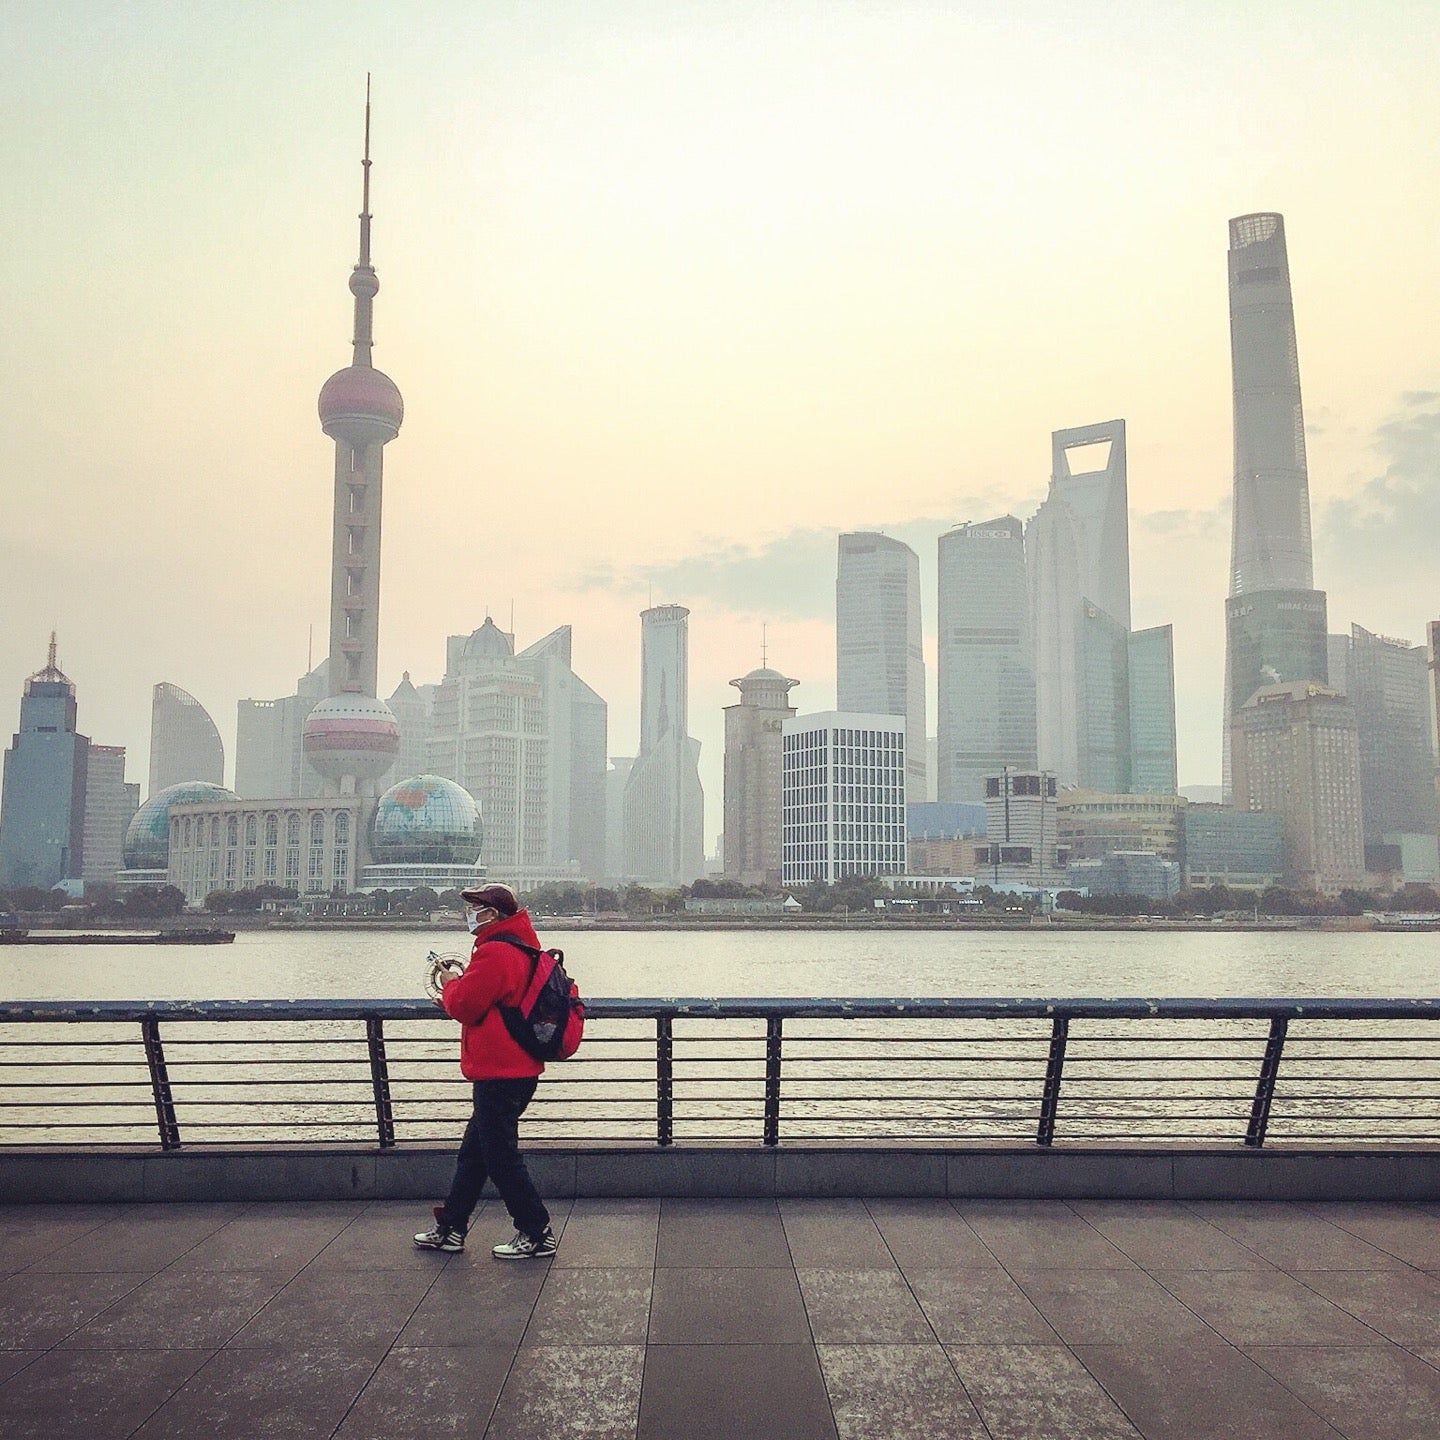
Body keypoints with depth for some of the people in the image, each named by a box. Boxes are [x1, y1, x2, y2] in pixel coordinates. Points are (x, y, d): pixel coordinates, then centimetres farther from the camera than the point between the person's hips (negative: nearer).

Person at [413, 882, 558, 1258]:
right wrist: (458, 992, 9)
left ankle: (537, 1235, 6)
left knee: (501, 1157, -1)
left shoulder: (494, 953, -19)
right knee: (473, 1152, 17)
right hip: (518, 1069, 11)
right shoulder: (522, 950, 14)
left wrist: (450, 984, 2)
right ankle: (450, 1229, 26)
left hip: (499, 1076, -11)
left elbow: (463, 1005, -18)